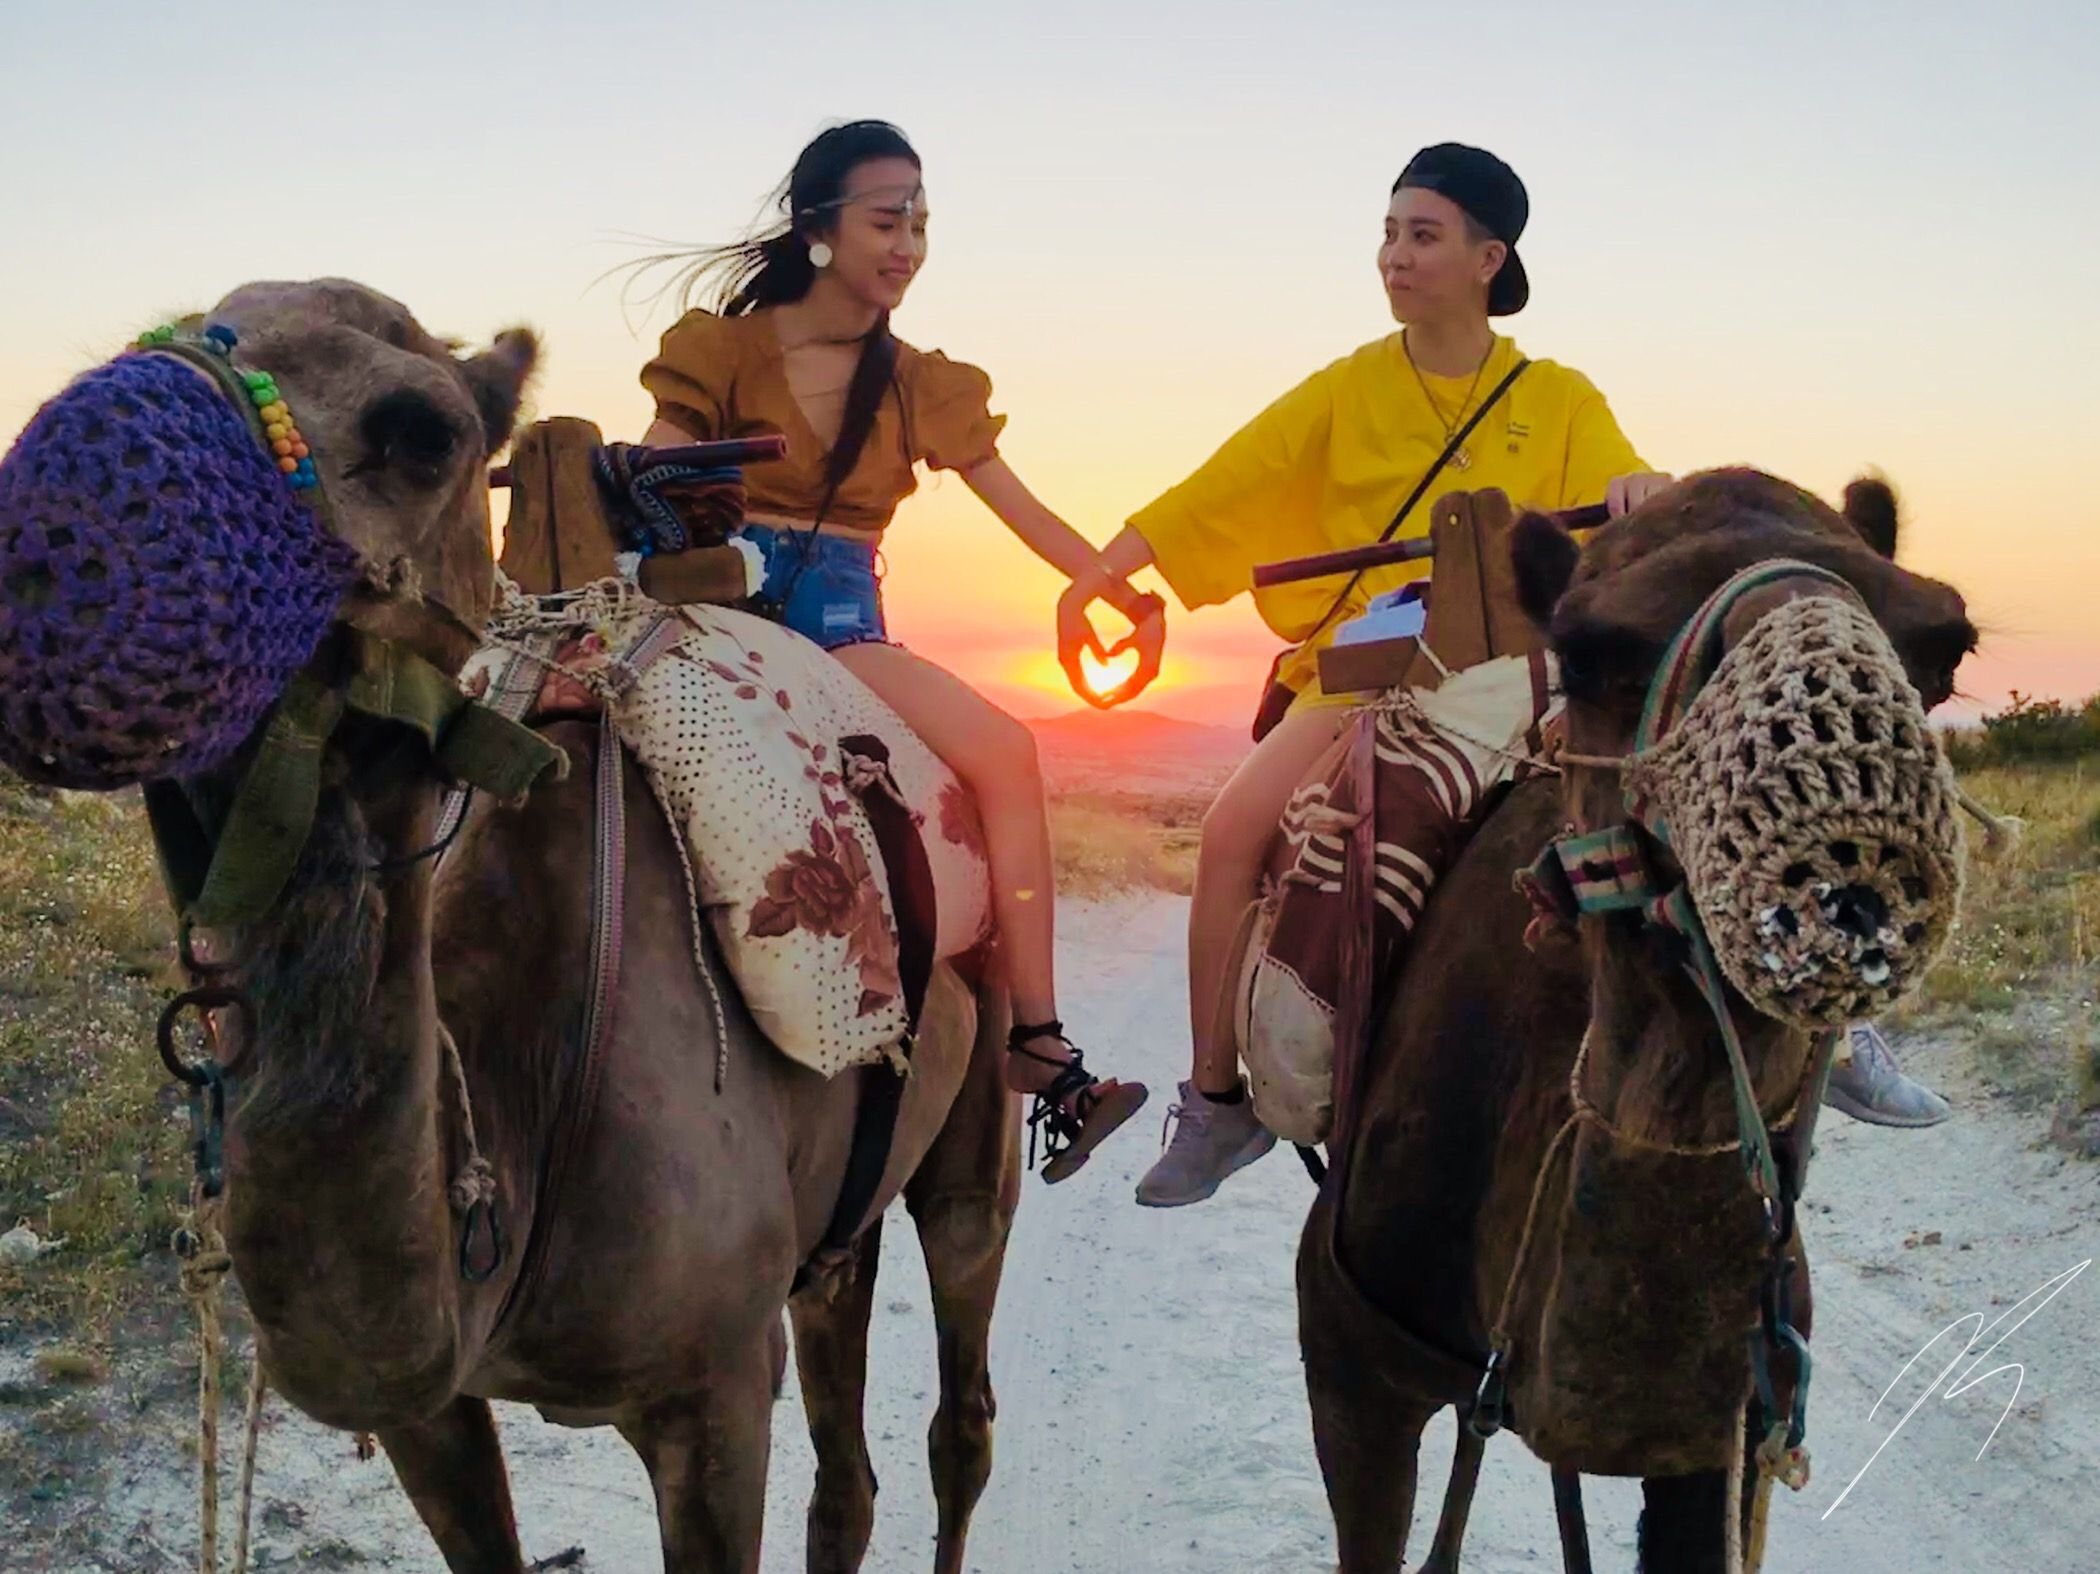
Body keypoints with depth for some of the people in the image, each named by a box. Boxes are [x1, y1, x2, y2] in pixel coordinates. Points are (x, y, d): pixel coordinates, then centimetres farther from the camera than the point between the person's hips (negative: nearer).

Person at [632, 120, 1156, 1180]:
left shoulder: (924, 387, 17)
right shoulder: (724, 349, 8)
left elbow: (1027, 516, 14)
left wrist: (1129, 594, 3)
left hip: (845, 627, 3)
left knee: (1002, 748, -23)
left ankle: (1038, 1039, -21)